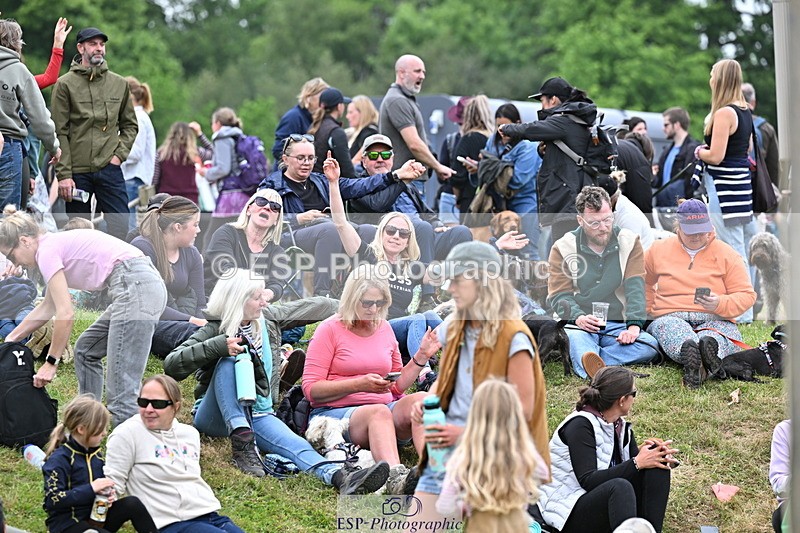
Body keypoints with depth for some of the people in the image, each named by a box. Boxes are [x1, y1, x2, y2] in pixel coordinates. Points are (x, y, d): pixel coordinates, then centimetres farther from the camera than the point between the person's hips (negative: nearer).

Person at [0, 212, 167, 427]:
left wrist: (51, 362, 1)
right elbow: (47, 309, 36)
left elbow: (66, 314, -8)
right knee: (86, 351, 24)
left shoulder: (46, 251, -4)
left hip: (135, 287, -11)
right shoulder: (56, 244, 24)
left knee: (120, 391, -14)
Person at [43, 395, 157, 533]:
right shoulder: (59, 459, -15)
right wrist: (90, 489, -25)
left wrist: (109, 493, -2)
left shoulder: (96, 454, 10)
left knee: (132, 504, -15)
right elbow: (52, 501, -23)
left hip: (95, 516, 8)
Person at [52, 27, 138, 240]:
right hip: (77, 172, -2)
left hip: (110, 169, 2)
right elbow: (59, 133, -4)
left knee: (120, 228, -5)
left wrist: (119, 154, 0)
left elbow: (130, 125, 17)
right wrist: (64, 174, -10)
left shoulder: (119, 84, 10)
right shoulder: (65, 84, -1)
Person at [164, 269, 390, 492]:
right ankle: (241, 443, -39)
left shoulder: (264, 326, 8)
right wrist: (218, 346, -30)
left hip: (256, 414, 3)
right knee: (228, 362, -30)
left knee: (294, 443, -29)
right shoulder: (214, 331, -7)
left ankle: (339, 477, -57)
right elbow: (171, 365, -19)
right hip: (216, 416, -3)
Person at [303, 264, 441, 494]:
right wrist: (360, 384, -17)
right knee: (379, 412, -38)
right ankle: (395, 478, -66)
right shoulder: (330, 330, 0)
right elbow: (311, 389, -7)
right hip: (334, 413, -5)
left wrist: (421, 357, 7)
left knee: (420, 399, -25)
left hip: (383, 410, 5)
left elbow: (397, 386, 22)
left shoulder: (385, 329, 17)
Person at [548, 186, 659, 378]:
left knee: (649, 345, -29)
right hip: (580, 325, -2)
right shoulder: (563, 248, 6)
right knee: (574, 339, -38)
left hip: (618, 325, 2)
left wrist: (634, 325, -19)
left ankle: (585, 362, -42)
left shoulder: (629, 242, 8)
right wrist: (578, 318, -22)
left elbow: (635, 288, -2)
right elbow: (559, 295, 0)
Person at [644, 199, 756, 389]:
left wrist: (719, 304, -13)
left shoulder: (726, 254, 10)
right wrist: (649, 309, 19)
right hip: (670, 317, 0)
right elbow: (643, 281, 34)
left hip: (715, 321, 0)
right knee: (668, 326, -41)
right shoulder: (659, 250, 16)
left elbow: (746, 295, 6)